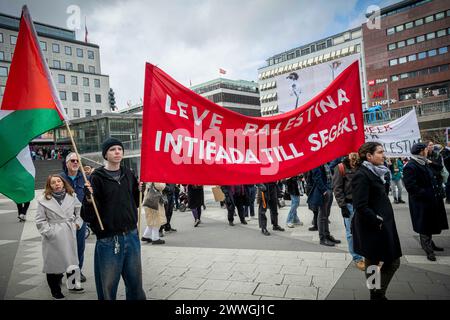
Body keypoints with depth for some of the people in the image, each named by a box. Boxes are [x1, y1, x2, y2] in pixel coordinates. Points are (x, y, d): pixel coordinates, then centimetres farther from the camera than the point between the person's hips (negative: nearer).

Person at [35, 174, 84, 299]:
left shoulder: (72, 196, 4)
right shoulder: (44, 200, -6)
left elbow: (80, 211, 14)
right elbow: (40, 221, -3)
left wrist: (77, 223, 2)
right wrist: (49, 232, -11)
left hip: (69, 235, 3)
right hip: (53, 237, -3)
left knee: (71, 260, 14)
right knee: (54, 263, 5)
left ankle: (72, 285, 30)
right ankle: (56, 291, 20)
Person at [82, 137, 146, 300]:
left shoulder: (128, 174, 7)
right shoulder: (97, 177, -7)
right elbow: (88, 215, -9)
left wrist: (140, 190, 0)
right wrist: (89, 199, -28)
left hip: (131, 236, 4)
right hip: (108, 239, -4)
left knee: (135, 282, 13)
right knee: (108, 285, 8)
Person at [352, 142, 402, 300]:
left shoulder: (375, 172, 10)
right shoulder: (361, 175, -19)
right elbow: (361, 207, -25)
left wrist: (383, 221, 8)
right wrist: (377, 222, -17)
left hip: (383, 226, 9)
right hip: (371, 229, -9)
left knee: (393, 262, 17)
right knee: (374, 264, 6)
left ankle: (379, 294, 32)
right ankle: (376, 295, 24)